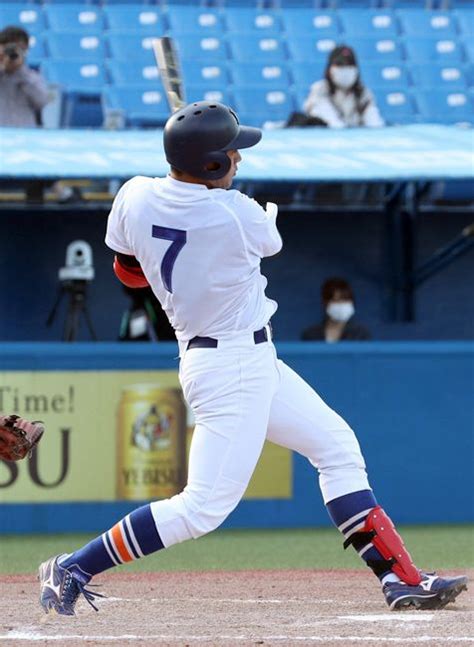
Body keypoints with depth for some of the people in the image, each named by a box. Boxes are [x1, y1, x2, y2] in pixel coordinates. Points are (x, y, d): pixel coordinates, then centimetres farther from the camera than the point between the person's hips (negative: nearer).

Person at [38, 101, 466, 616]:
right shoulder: (235, 214, -21)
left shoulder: (135, 197, -4)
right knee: (204, 507, -9)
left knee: (337, 447, 14)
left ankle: (400, 579, 13)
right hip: (235, 367, -9)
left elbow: (128, 272, 12)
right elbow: (270, 241, 2)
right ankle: (72, 569, -6)